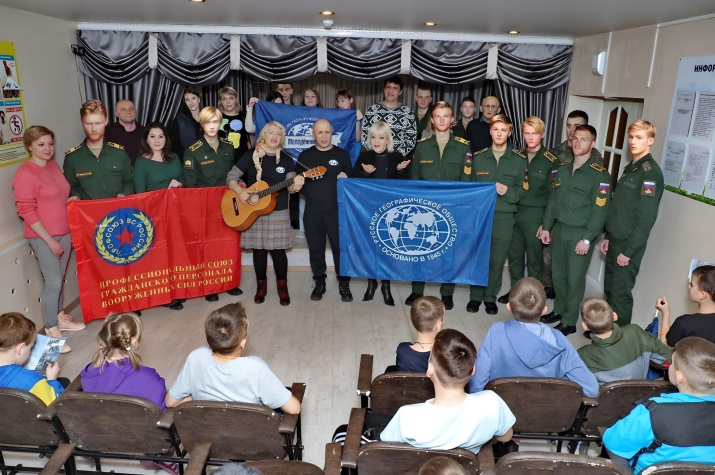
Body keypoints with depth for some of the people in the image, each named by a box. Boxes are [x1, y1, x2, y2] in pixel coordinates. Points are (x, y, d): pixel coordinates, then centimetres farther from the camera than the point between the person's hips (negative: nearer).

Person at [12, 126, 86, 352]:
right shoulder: (25, 173, -14)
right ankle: (51, 331, 7)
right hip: (42, 237, -7)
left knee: (59, 279, 16)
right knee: (53, 283, -5)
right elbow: (26, 211, -17)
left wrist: (69, 200, 5)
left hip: (64, 232, 7)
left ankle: (60, 318, 30)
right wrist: (50, 240, -17)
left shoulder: (53, 165, 8)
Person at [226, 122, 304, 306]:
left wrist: (296, 186, -31)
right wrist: (239, 191, -19)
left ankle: (282, 286, 16)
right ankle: (261, 286, 22)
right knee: (259, 249, 8)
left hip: (278, 212, 0)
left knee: (278, 249, 0)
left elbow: (289, 185, -7)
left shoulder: (286, 159, 2)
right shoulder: (251, 155, 0)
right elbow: (231, 176, 0)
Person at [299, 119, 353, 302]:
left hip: (337, 209, -1)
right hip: (313, 210, 2)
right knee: (315, 248, 7)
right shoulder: (305, 155, 8)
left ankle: (344, 284, 13)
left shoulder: (341, 154, 4)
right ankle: (319, 282, 22)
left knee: (340, 246, -1)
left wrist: (346, 179, -15)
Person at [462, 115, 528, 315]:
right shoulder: (477, 157, 4)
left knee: (497, 261, 5)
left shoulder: (520, 160, 2)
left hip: (504, 218, 0)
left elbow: (523, 190, 4)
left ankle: (490, 297, 23)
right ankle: (475, 296, 22)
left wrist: (508, 191, -17)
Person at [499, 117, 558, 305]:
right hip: (514, 214, 4)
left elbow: (552, 194, -4)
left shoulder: (551, 161, -5)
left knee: (534, 259, 6)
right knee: (514, 255, 12)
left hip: (535, 217, -4)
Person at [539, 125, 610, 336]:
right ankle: (559, 310, 32)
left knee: (574, 279, 3)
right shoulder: (562, 168, 8)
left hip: (580, 234, -5)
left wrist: (587, 239, -17)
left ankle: (569, 322, 15)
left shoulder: (599, 174, -10)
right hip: (559, 230, 6)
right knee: (558, 275, 14)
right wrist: (546, 226, 9)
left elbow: (600, 211, -14)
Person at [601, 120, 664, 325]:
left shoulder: (651, 172, -14)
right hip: (615, 240, 8)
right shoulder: (630, 168, 13)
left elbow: (646, 217, -19)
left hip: (629, 245, -8)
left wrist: (629, 250, -18)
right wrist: (608, 236, 14)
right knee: (609, 289, 15)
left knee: (620, 294, 0)